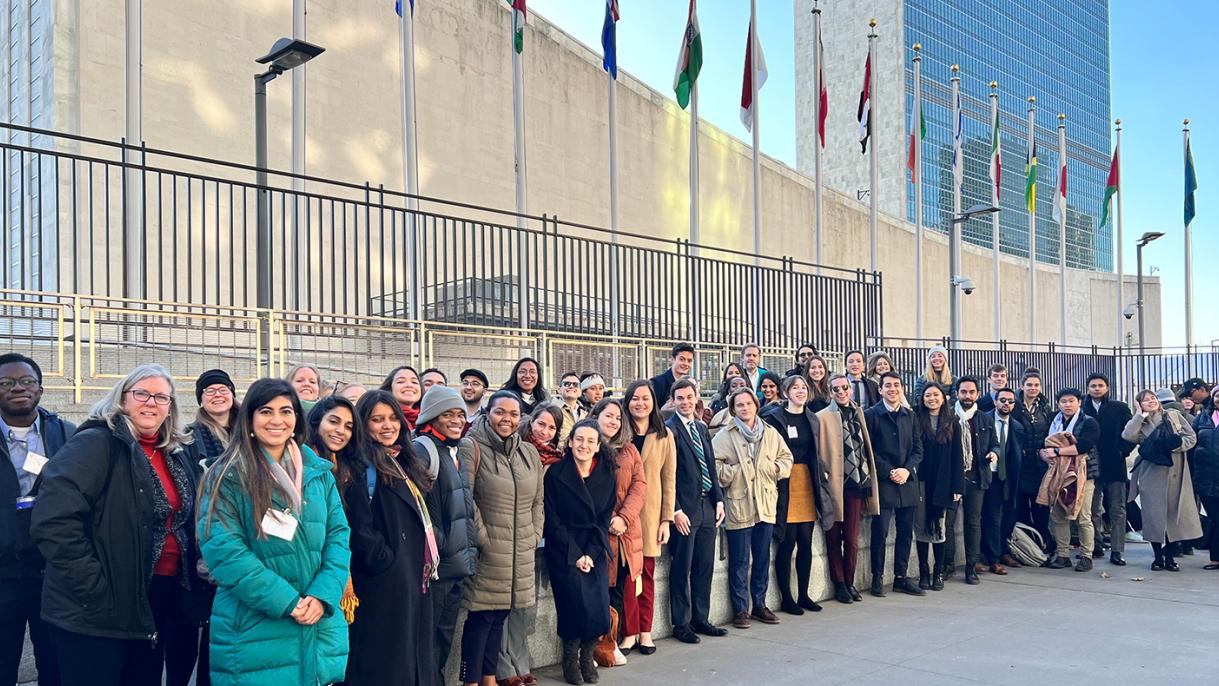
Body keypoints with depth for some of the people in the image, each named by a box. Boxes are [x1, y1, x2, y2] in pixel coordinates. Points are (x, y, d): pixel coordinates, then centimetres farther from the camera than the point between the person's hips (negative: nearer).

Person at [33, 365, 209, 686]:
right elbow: (54, 521, -23)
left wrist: (192, 584, 8)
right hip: (97, 612, -7)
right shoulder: (95, 444, -13)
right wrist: (95, 590, -23)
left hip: (163, 598, 7)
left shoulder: (176, 455, 11)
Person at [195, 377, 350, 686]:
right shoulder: (229, 475, -4)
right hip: (254, 633, -4)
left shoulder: (319, 473, 9)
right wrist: (286, 601, -19)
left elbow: (338, 537, 5)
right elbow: (223, 549, -14)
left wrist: (322, 595, -12)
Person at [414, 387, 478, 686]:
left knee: (445, 632, 16)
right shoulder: (422, 449, -13)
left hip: (459, 560, 8)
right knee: (428, 635, 0)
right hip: (434, 561, -8)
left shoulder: (461, 449, 14)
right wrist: (437, 544, -17)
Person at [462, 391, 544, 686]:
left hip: (520, 552, 5)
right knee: (481, 617, -1)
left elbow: (537, 502, 17)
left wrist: (535, 536, 9)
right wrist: (482, 538, -12)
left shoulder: (529, 453, 10)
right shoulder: (474, 449, -9)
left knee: (499, 615, 13)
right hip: (487, 551, -5)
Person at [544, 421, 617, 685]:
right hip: (563, 550, -3)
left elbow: (605, 518, 4)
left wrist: (591, 554, -7)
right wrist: (575, 555, -11)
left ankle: (587, 656, 14)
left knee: (599, 603, -10)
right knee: (576, 601, -16)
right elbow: (552, 519, -6)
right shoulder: (556, 473, -5)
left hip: (595, 550, 3)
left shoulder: (607, 475, 3)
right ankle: (570, 658, 8)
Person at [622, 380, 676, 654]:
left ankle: (645, 631, 12)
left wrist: (667, 519, 0)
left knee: (647, 573, 3)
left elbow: (668, 480, 6)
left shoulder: (664, 437, 6)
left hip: (650, 513, 1)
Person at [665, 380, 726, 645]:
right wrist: (676, 510, -15)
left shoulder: (702, 428, 14)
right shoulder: (668, 430, -9)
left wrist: (719, 499, 10)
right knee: (681, 569, 2)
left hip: (707, 506, 7)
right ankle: (681, 624, 12)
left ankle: (701, 618, 23)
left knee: (705, 567, 12)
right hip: (684, 509, -7)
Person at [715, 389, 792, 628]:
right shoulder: (725, 436, -3)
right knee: (740, 561, 1)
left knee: (763, 559, 12)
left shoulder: (770, 433, 10)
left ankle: (759, 604, 25)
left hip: (766, 504, 4)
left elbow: (786, 458, 17)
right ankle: (740, 609, 11)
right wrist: (733, 473, -18)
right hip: (739, 505, -4)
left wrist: (776, 468, -2)